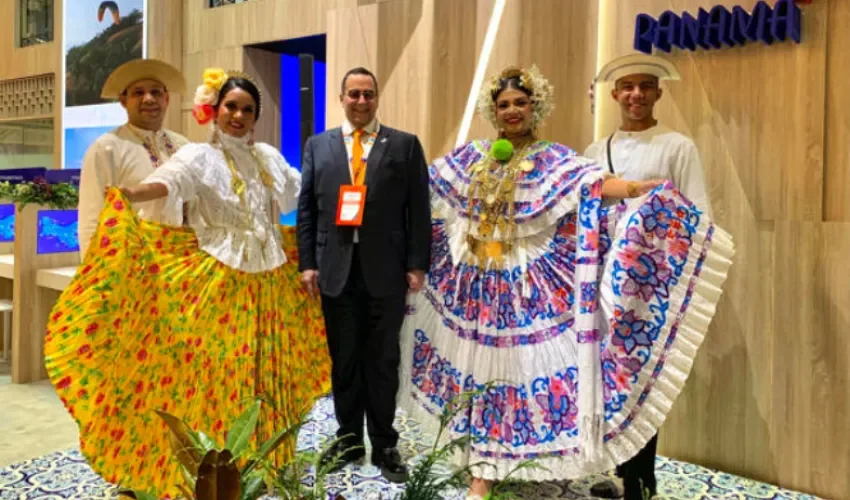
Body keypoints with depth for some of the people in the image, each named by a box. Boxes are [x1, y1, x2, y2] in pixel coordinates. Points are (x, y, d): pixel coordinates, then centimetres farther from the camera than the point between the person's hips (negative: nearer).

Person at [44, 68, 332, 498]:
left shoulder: (269, 157, 10)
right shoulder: (199, 156, -7)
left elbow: (303, 190, 26)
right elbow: (169, 181, -28)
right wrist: (132, 195, -46)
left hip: (269, 285, 5)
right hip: (219, 284, -5)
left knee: (265, 377, 11)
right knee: (218, 379, 1)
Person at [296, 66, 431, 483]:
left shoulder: (405, 145, 6)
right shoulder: (318, 146, 11)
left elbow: (418, 209, 1)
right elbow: (306, 209, 8)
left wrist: (417, 265, -5)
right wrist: (307, 263, 0)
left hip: (386, 270, -1)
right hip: (335, 269, 2)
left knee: (383, 361, 7)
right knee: (344, 361, 10)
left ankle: (384, 446, 20)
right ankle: (348, 441, 23)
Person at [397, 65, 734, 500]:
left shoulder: (552, 159, -2)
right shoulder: (470, 156, 10)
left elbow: (592, 182, -20)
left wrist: (635, 188, -37)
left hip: (524, 286, -3)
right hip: (477, 283, 4)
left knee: (508, 364, -2)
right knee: (477, 366, 7)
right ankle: (482, 463, 21)